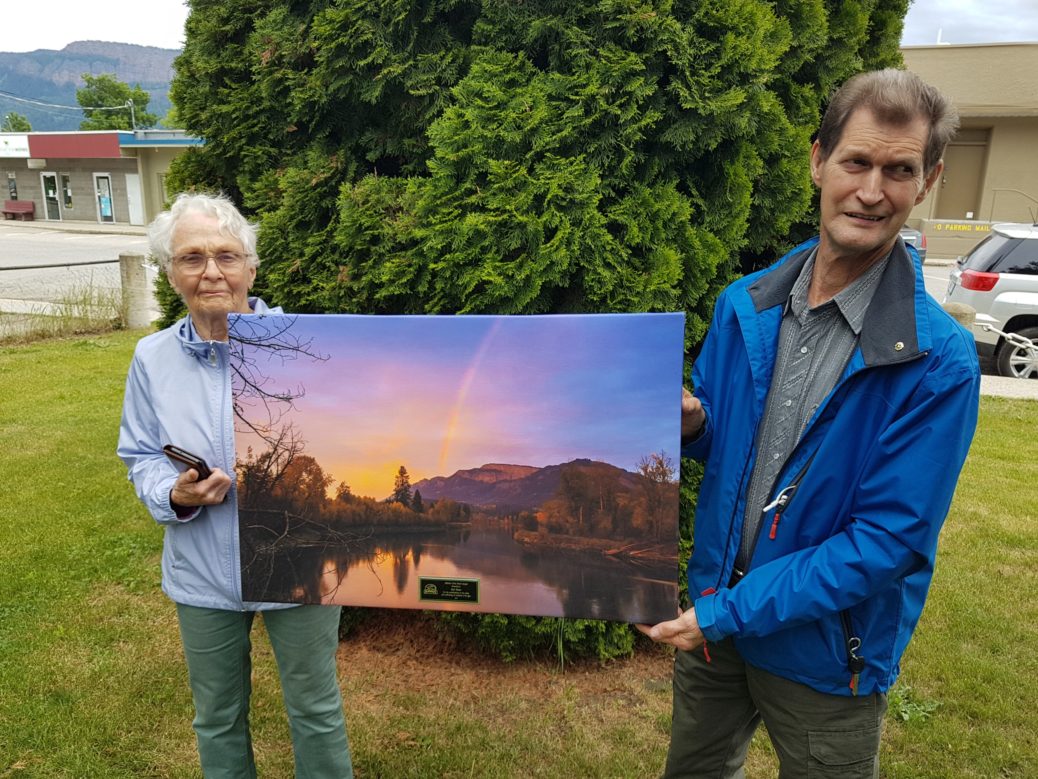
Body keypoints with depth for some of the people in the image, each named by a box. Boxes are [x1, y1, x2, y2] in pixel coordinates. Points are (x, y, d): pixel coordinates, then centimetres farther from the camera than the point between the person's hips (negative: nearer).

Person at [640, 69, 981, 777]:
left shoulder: (938, 363, -20)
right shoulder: (744, 305, -5)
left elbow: (889, 540, -21)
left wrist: (729, 613, -22)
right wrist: (691, 424, -18)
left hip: (825, 653, -4)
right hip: (714, 617, 4)